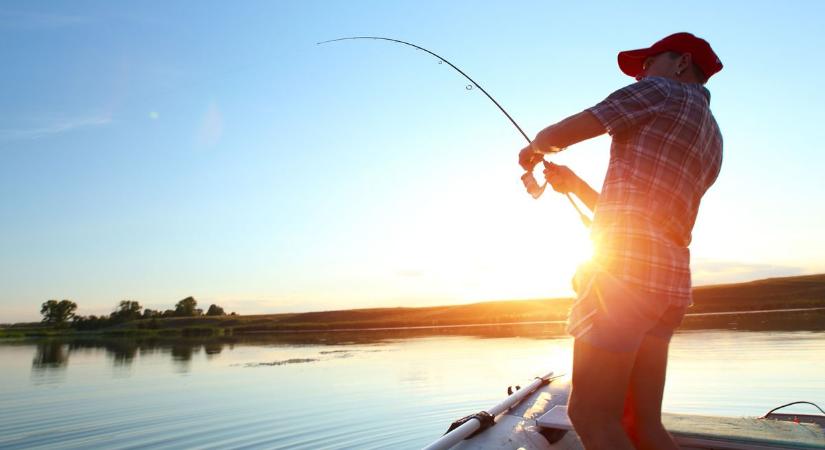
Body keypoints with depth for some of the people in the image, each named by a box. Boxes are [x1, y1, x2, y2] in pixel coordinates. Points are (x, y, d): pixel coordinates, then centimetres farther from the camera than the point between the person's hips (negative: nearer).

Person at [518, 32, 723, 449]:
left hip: (625, 265, -9)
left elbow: (557, 135, 1)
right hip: (671, 278, 9)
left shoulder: (662, 91, 5)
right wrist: (574, 183, 28)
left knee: (592, 415, -8)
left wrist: (533, 149, 22)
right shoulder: (712, 139, 28)